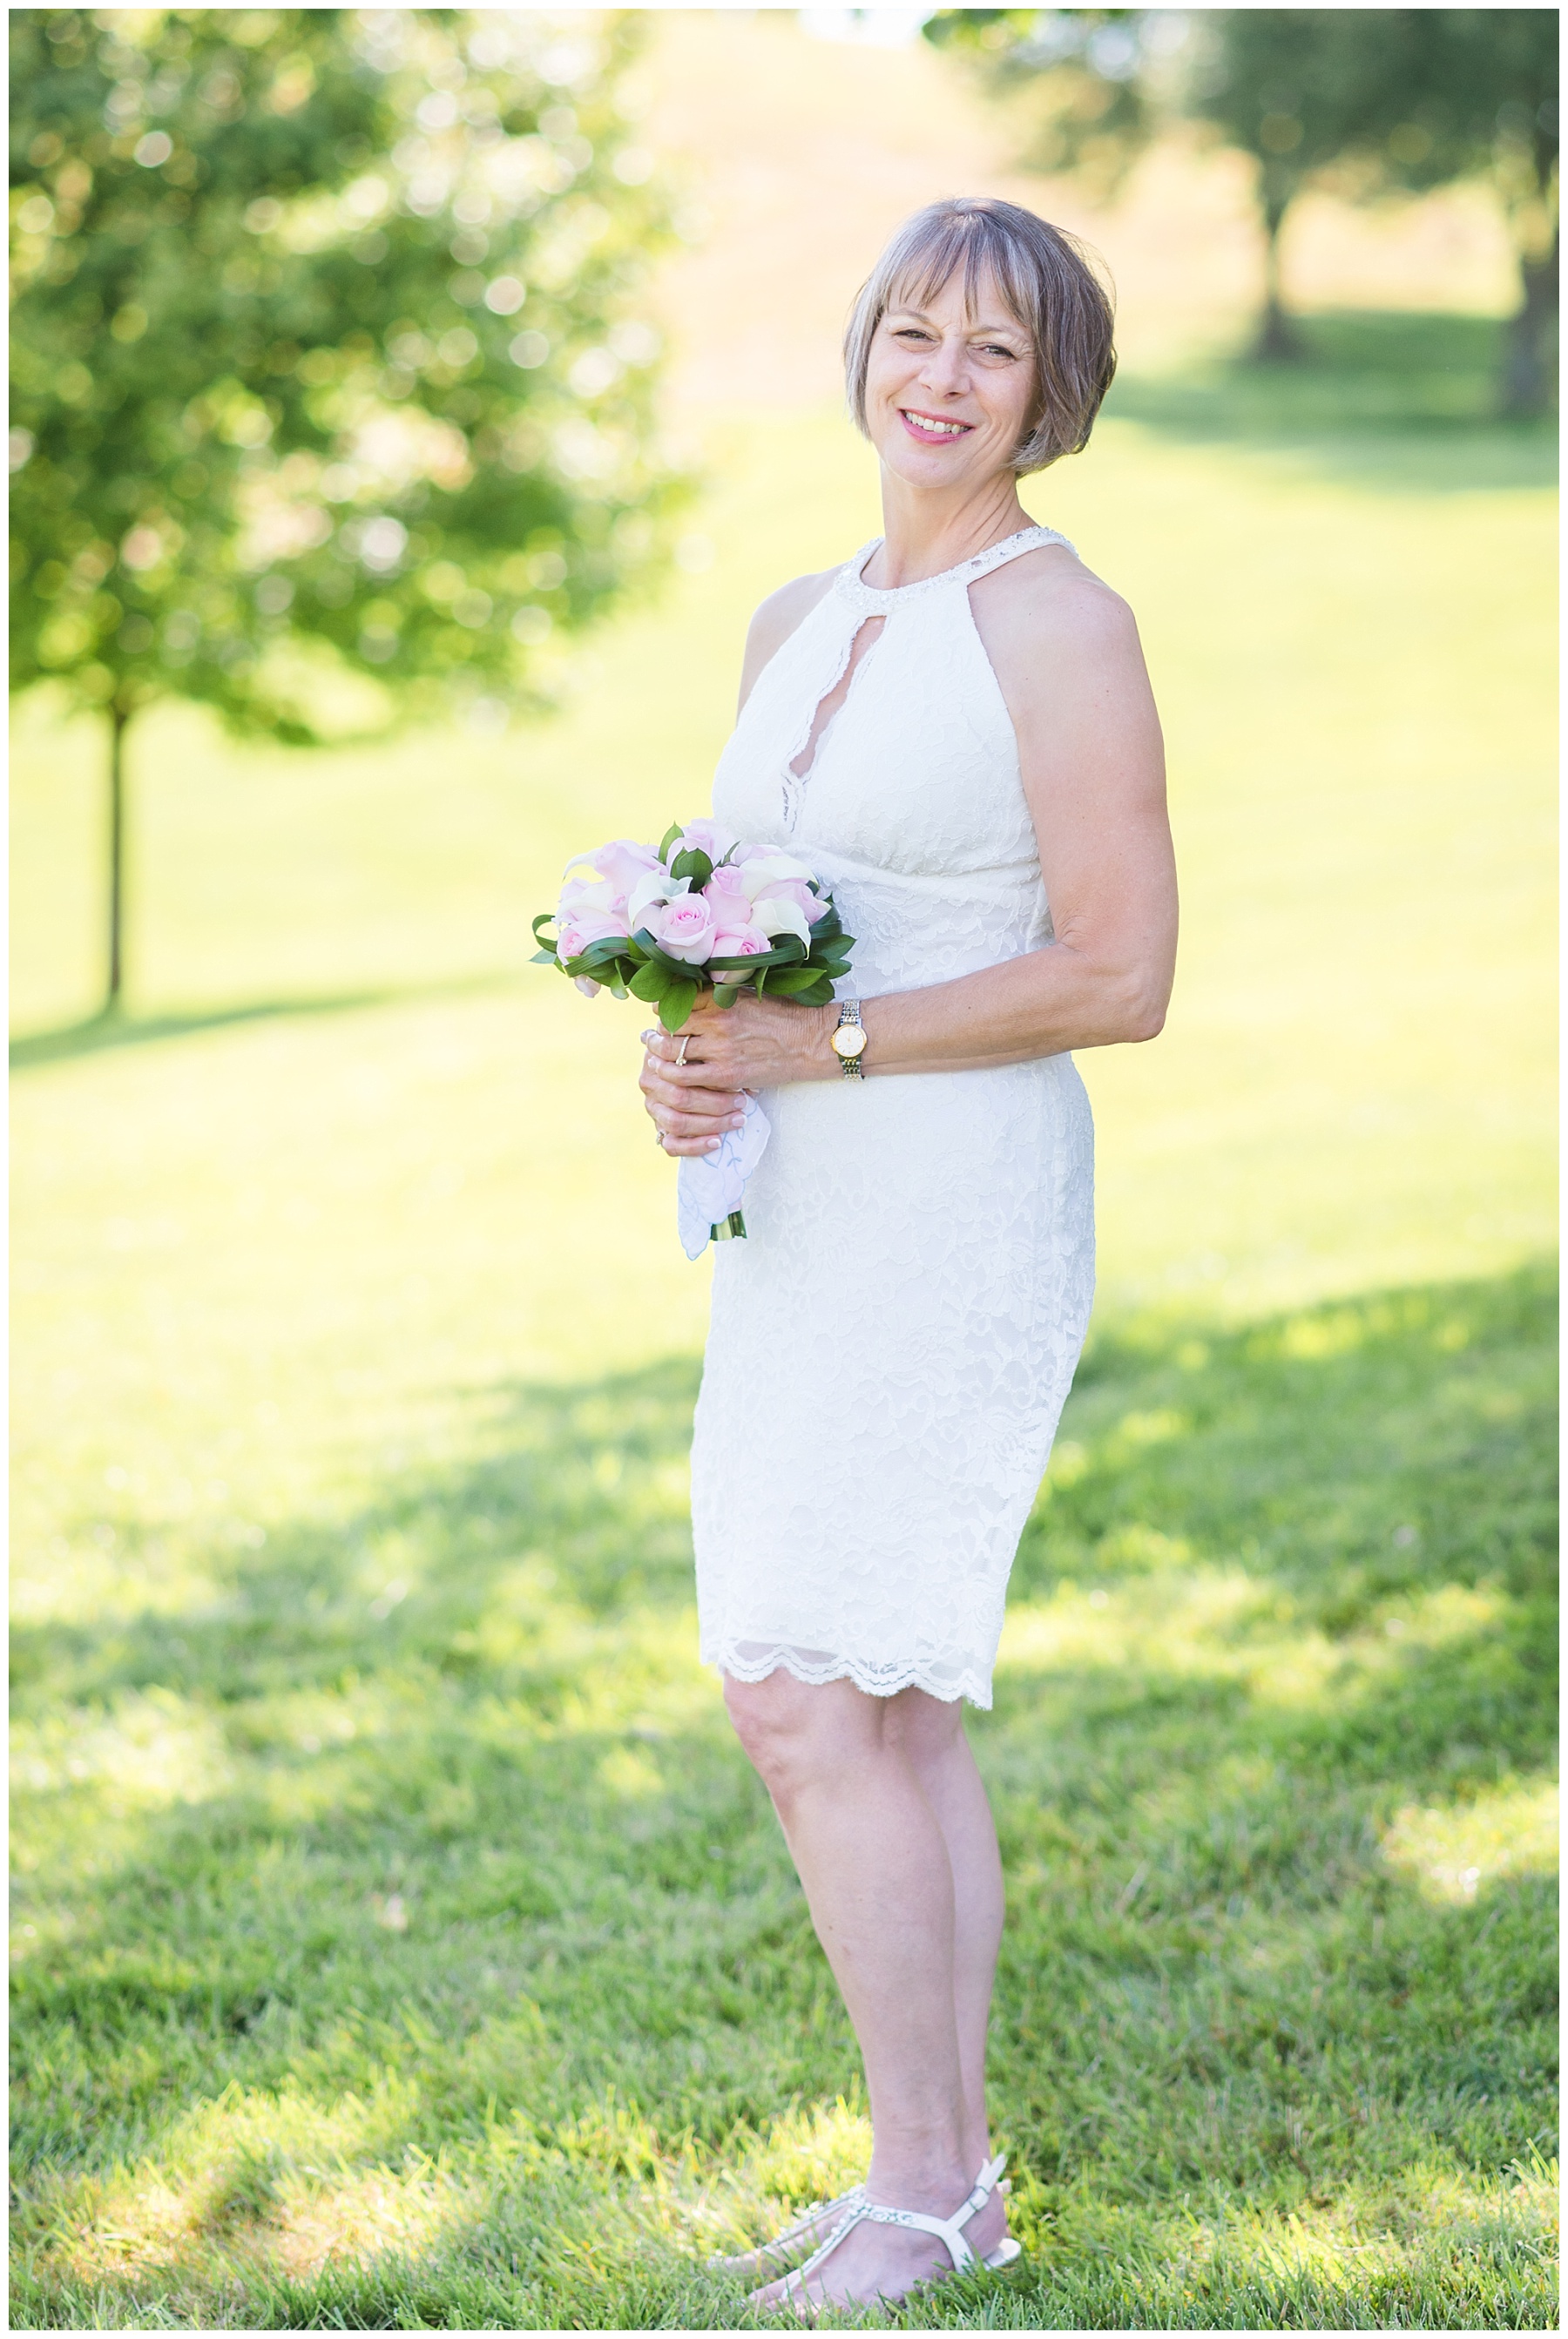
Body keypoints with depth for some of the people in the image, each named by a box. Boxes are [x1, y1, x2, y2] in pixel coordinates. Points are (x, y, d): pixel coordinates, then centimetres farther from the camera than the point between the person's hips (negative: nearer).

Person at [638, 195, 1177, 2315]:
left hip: (959, 1204, -8)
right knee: (890, 1710, 10)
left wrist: (825, 1043, -17)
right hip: (796, 1210, 8)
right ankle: (958, 2180, 18)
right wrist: (684, 1057, -1)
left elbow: (1122, 976, -14)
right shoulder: (794, 626, 14)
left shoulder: (1062, 625, -9)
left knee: (805, 1700, -12)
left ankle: (916, 2193, -1)